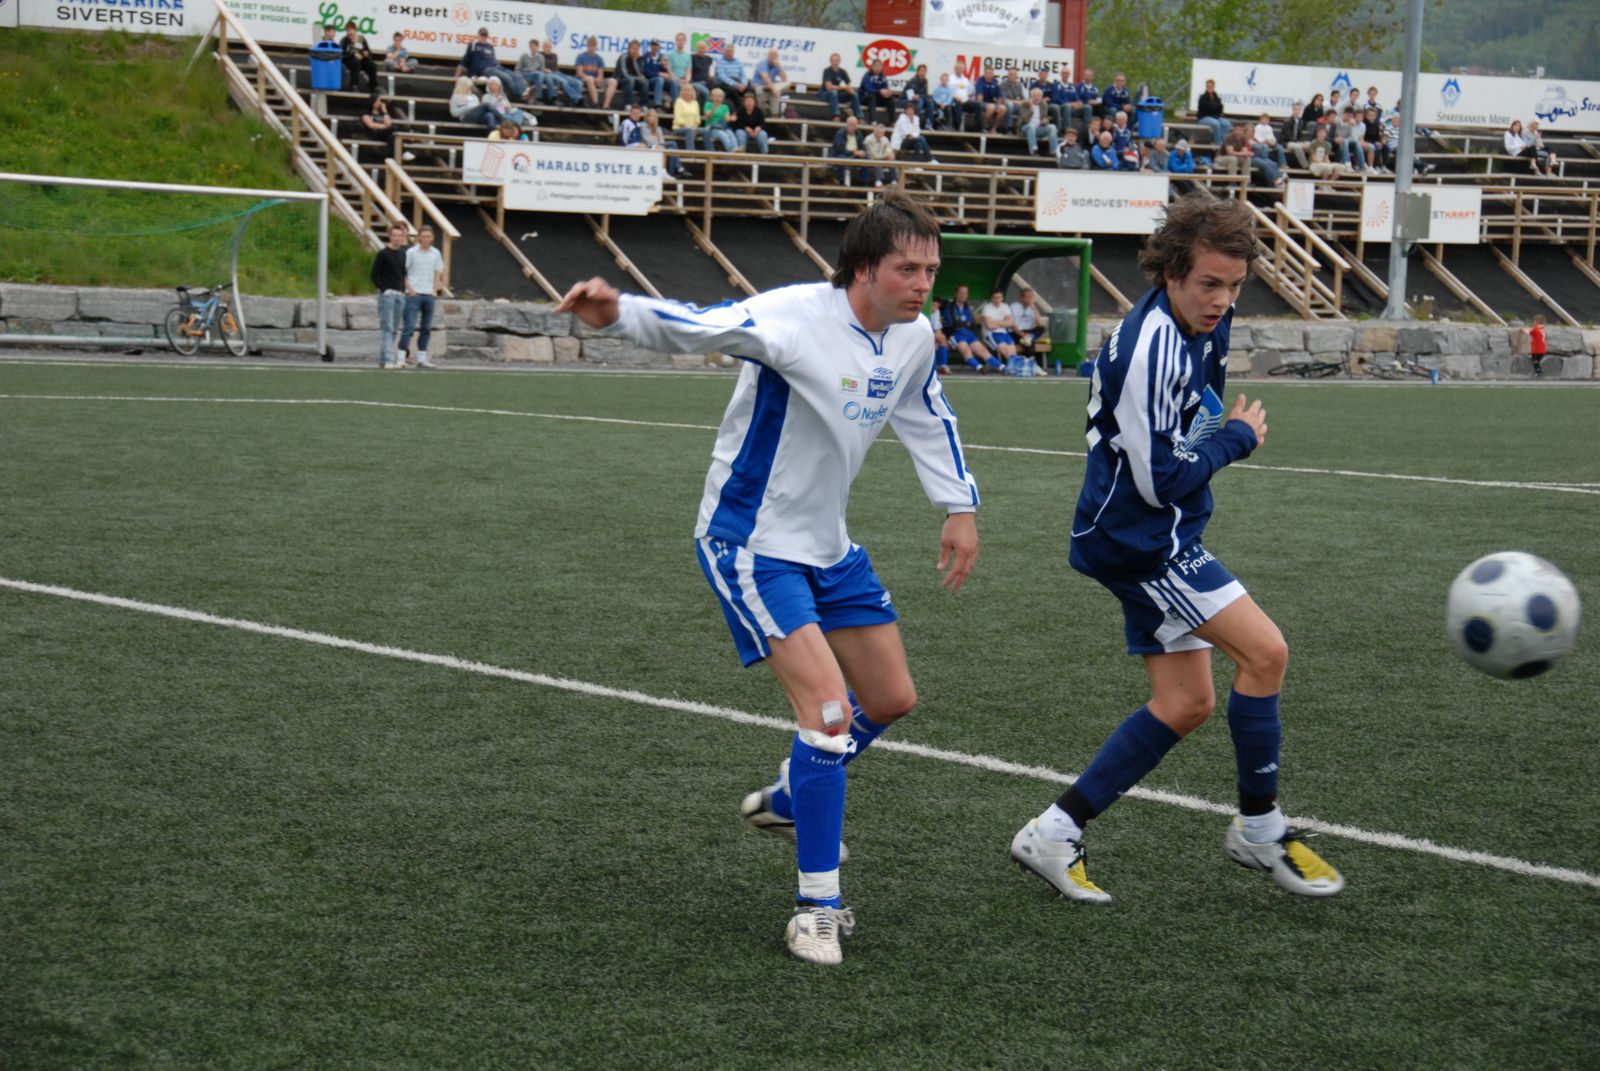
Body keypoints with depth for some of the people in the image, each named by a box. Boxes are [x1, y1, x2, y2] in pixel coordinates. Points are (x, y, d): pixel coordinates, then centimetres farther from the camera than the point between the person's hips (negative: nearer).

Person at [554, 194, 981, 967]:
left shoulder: (913, 338, -1)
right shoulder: (795, 317, -26)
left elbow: (928, 417, 19)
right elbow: (693, 327, -40)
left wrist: (959, 507, 13)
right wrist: (618, 314, -59)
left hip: (828, 546, 9)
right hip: (750, 545, -8)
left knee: (891, 699, 16)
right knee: (827, 705, -19)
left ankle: (789, 801, 43)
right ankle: (816, 908, -7)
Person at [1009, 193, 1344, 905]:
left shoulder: (1198, 322, 5)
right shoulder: (1152, 349, -25)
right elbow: (1160, 480, -24)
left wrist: (1222, 426, 10)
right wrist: (1238, 437, -11)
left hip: (1158, 542, 10)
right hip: (1139, 542, -10)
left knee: (1185, 704, 9)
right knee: (1265, 652, -12)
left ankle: (1055, 833, 11)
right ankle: (1260, 829, 3)